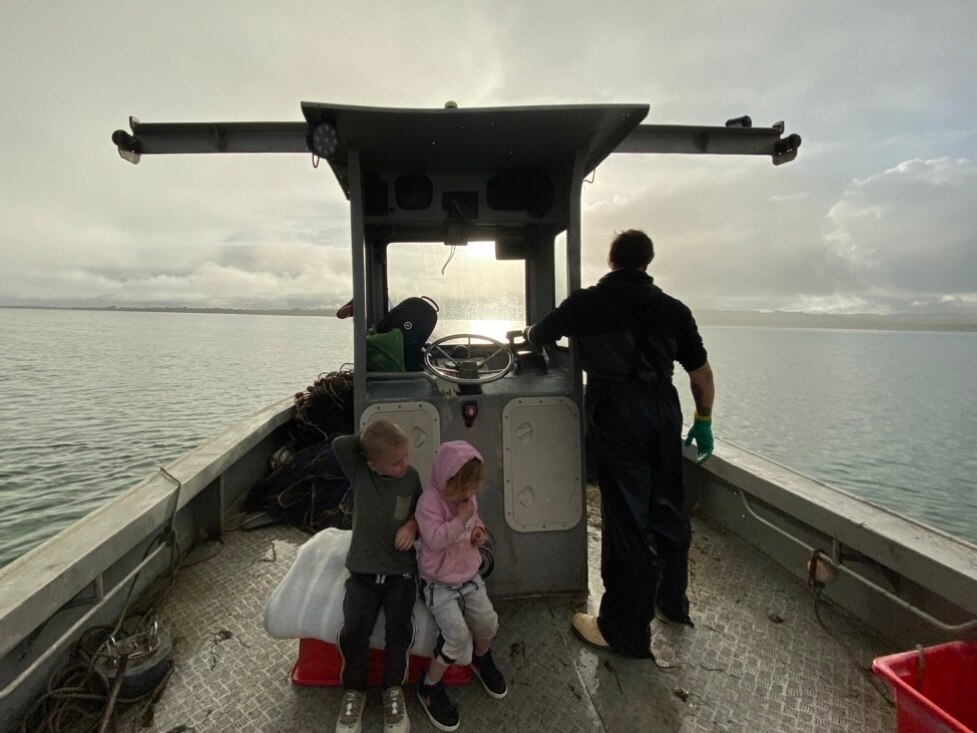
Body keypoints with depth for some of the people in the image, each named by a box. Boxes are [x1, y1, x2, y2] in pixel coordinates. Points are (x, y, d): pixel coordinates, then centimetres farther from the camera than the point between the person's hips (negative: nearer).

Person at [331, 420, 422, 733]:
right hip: (363, 570, 0)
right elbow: (339, 444, -25)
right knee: (353, 631, -15)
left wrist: (412, 525, -12)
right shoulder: (359, 472, -10)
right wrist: (367, 437, -14)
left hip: (401, 570, 0)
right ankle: (354, 690, 16)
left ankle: (393, 689, 11)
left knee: (399, 629, -18)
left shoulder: (412, 476, -5)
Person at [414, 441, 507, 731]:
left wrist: (479, 528, -4)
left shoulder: (468, 496, -2)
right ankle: (429, 686, 9)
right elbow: (434, 539, -32)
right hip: (438, 582, -6)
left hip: (469, 576, 7)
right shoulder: (430, 501, -25)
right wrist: (461, 519, -32)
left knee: (488, 622, 0)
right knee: (457, 635, -17)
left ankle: (482, 659, 37)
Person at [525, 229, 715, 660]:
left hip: (616, 413, -4)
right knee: (668, 507, 19)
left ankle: (626, 632, 15)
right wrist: (703, 421, 23)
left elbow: (536, 338, 16)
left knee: (628, 517, 2)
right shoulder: (672, 308, 9)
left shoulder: (587, 303, 3)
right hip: (663, 410, 4)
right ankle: (672, 601, 41)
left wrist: (529, 335, 39)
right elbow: (701, 373, 10)